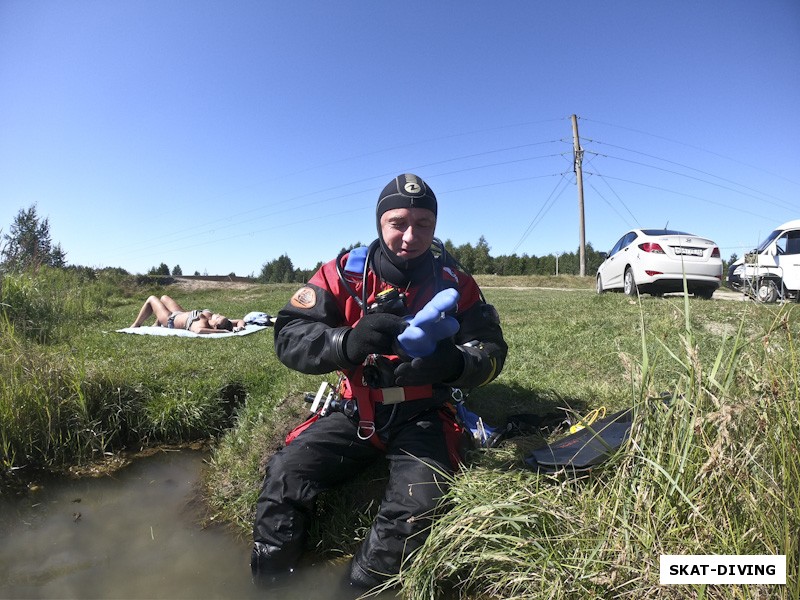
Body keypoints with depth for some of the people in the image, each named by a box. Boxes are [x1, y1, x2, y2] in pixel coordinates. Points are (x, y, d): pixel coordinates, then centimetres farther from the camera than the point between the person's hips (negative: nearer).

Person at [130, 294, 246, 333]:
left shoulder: (203, 325, -48)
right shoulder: (222, 323, -32)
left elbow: (198, 330, -71)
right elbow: (240, 321, -28)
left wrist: (223, 331, -69)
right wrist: (240, 326, -49)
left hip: (171, 320, -6)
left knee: (151, 299, 17)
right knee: (163, 297, 30)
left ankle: (136, 325, 39)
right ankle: (157, 325, 52)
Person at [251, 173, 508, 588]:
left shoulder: (455, 284, -4)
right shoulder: (344, 274, -6)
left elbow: (491, 351, -3)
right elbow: (288, 337, -12)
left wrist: (456, 363, -28)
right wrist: (348, 342, -34)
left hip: (422, 417, 0)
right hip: (356, 413, 1)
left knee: (418, 501, -26)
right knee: (286, 472, -17)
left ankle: (357, 588, -2)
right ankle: (267, 586, 6)